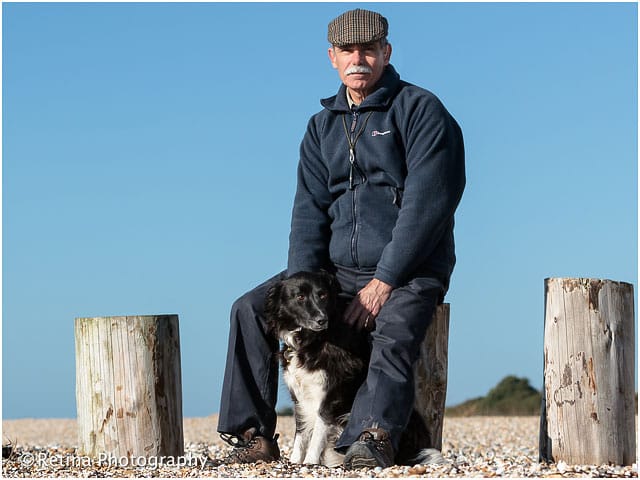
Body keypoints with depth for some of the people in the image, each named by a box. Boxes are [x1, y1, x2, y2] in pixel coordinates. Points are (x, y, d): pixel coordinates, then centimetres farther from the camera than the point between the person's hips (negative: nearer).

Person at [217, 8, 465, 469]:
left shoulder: (421, 110, -5)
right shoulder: (323, 126, 15)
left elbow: (426, 202, -14)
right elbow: (310, 208, 8)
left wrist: (385, 281, -18)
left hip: (408, 272, -6)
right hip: (337, 270, 6)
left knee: (393, 337, -34)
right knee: (251, 309, -8)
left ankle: (372, 438, -54)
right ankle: (255, 435, -9)